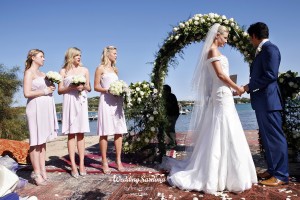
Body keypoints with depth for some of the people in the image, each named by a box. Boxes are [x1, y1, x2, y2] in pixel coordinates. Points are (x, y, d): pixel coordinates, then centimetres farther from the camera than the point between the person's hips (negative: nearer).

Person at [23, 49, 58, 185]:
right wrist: (45, 91, -9)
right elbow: (27, 93, -13)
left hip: (46, 108, 8)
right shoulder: (29, 72, -2)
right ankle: (37, 173, 0)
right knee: (36, 141, -5)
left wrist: (51, 88, 7)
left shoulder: (43, 74, 20)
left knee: (43, 141, 8)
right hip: (36, 107, -8)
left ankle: (43, 170, 13)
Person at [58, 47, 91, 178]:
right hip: (69, 102, -2)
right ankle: (73, 166, 0)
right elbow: (60, 90, 5)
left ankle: (81, 164, 4)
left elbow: (89, 88, 14)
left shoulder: (84, 70, 13)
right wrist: (71, 87, -12)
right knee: (71, 134, -2)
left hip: (81, 102, 2)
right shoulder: (63, 71, 7)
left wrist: (83, 86, -7)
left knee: (81, 133, 1)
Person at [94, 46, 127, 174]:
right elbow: (96, 87, -2)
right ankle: (104, 162, 2)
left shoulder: (115, 69, 22)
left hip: (117, 102, 6)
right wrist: (108, 90, -18)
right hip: (106, 101, -6)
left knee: (119, 131, 2)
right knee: (105, 133, -4)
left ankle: (118, 160, 9)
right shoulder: (100, 68, 3)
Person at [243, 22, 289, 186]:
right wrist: (249, 87, 12)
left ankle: (281, 175, 5)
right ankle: (272, 169, 24)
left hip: (268, 100, -10)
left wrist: (249, 86, -12)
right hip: (261, 101, 10)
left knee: (275, 136, -4)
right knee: (267, 137, 14)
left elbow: (271, 75, -20)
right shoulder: (262, 51, 18)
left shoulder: (270, 49, -11)